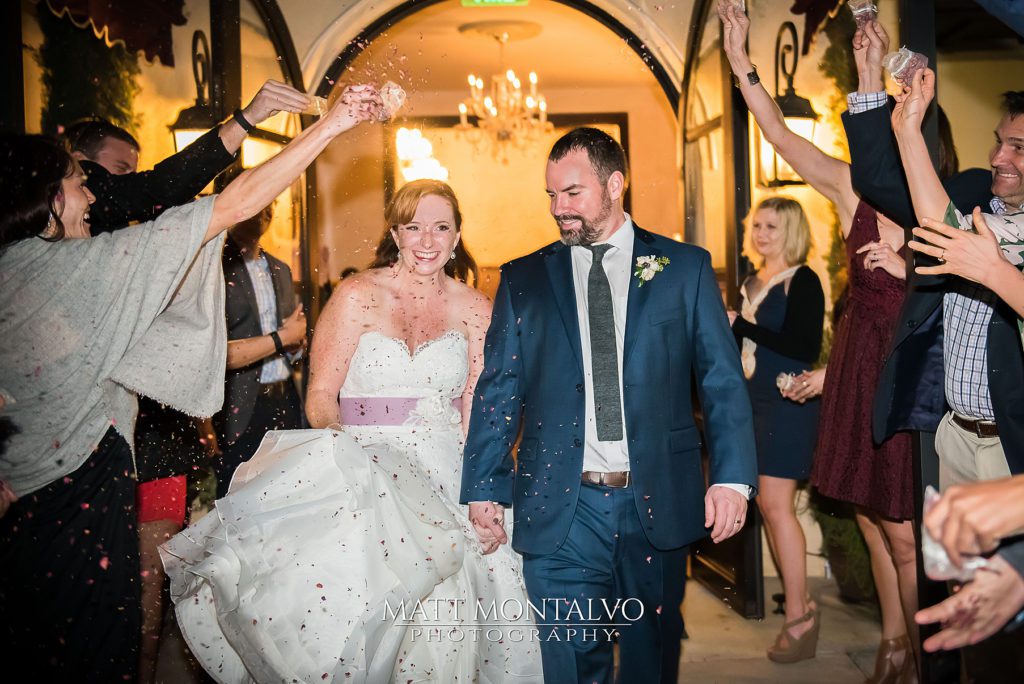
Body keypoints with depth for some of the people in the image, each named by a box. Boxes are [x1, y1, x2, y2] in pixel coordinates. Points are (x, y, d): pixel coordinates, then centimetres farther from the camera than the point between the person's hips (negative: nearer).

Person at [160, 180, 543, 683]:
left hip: (446, 478, 2)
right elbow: (320, 396, -4)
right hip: (365, 468, -2)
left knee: (444, 623, -3)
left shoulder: (474, 309, 6)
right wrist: (345, 457, -20)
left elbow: (478, 411, 6)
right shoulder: (358, 296, -1)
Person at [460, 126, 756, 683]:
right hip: (560, 508, 0)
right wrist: (483, 490, -3)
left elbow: (723, 380, 2)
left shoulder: (685, 267, 5)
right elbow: (497, 392, 5)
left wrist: (732, 476, -8)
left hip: (658, 503, 1)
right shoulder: (523, 279, 7)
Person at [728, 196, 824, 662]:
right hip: (754, 403, 8)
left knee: (777, 505, -9)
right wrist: (729, 328, 0)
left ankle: (798, 615, 2)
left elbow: (806, 348, -18)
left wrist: (746, 326, -18)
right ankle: (798, 599, 23)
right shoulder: (752, 283, 14)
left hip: (788, 402, -8)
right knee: (766, 504, 10)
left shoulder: (803, 281, -8)